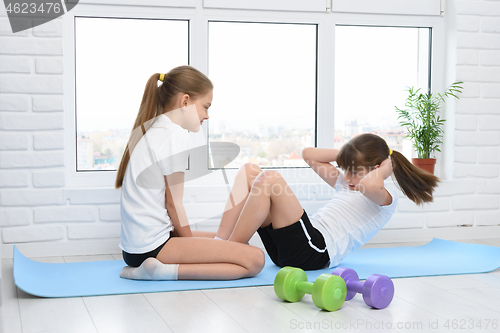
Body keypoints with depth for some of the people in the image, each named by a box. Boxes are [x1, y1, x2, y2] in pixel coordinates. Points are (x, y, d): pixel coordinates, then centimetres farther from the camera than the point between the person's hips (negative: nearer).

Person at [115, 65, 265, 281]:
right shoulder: (174, 135, -11)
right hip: (152, 246, -10)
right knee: (254, 259, -16)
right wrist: (191, 243, 2)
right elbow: (173, 203, -10)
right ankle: (164, 270, -17)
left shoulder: (148, 129, 18)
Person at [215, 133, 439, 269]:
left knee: (270, 179, -25)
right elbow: (309, 155, 33)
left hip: (314, 251, -9)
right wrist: (348, 152, 26)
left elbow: (370, 185, -26)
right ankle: (220, 243, -12)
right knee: (250, 171, 4)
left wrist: (385, 168, -5)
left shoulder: (386, 196, 1)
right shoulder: (346, 183, 29)